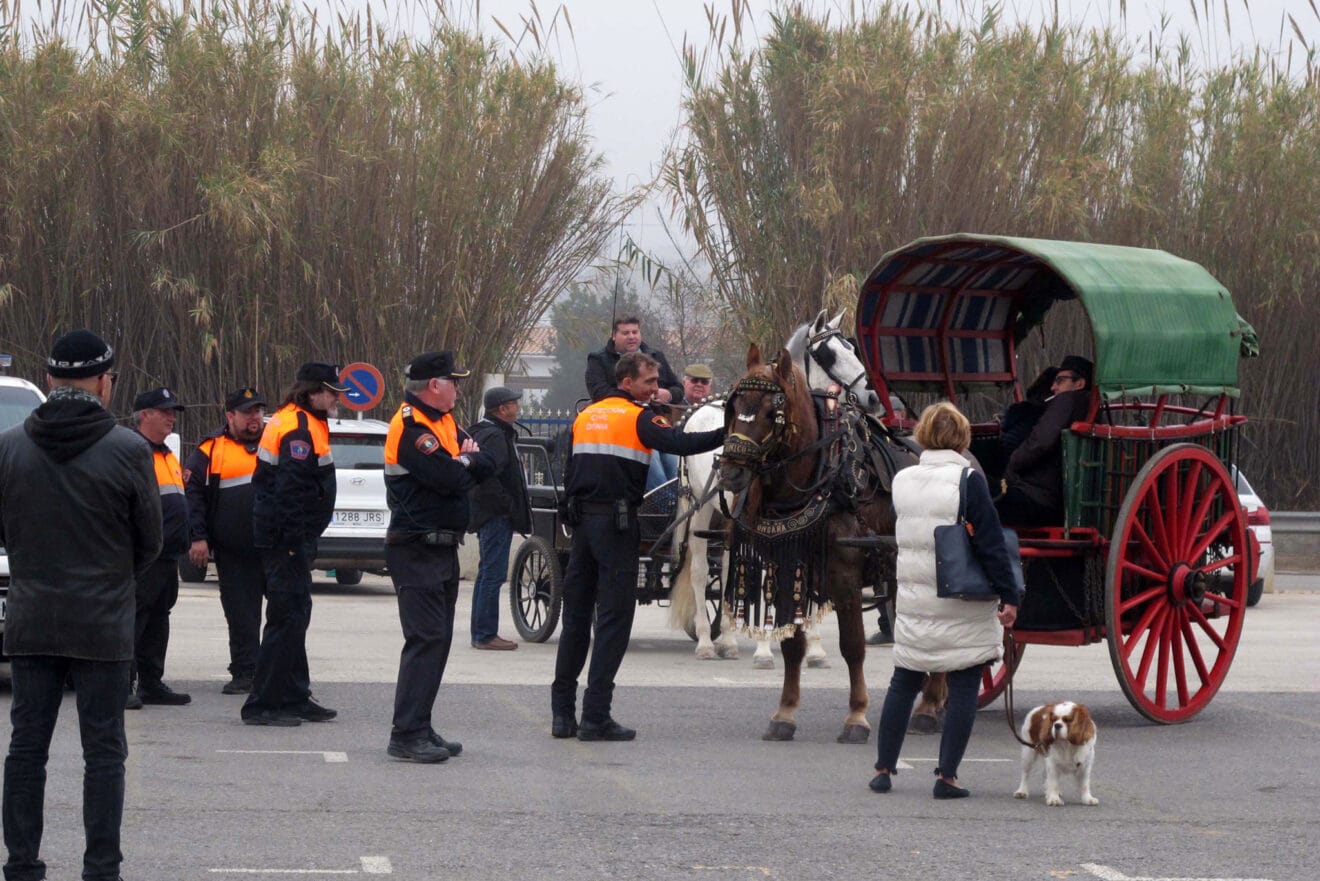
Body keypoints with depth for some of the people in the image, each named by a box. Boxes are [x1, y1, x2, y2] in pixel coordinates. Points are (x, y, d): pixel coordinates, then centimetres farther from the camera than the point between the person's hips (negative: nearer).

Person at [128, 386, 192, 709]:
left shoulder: (168, 456, 22)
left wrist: (182, 544, 25)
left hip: (168, 556, 10)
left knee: (158, 619, 13)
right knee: (132, 618, -10)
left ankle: (152, 683, 20)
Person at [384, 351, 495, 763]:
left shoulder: (443, 422, 16)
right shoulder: (411, 427, -15)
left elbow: (486, 467, 11)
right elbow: (449, 478, -23)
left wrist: (466, 461, -9)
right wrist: (467, 462, -2)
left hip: (442, 549, 10)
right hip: (417, 553, -10)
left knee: (437, 639, 11)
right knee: (426, 639, -13)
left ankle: (419, 728, 17)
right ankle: (407, 734, -14)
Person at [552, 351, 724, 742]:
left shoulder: (584, 416, 15)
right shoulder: (639, 417, -7)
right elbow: (678, 444, -23)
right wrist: (726, 435, -26)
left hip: (582, 519, 7)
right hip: (617, 522, -7)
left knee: (575, 615, 12)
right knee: (614, 617, -3)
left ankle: (563, 712, 14)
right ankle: (596, 717, -6)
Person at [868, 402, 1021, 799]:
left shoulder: (902, 480, 4)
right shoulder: (969, 481, -13)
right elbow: (991, 543, -14)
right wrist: (1009, 596, -10)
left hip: (913, 600, 5)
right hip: (964, 609, -5)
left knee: (903, 683, 15)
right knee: (963, 688, 3)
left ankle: (883, 768, 19)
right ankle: (946, 775, 1)